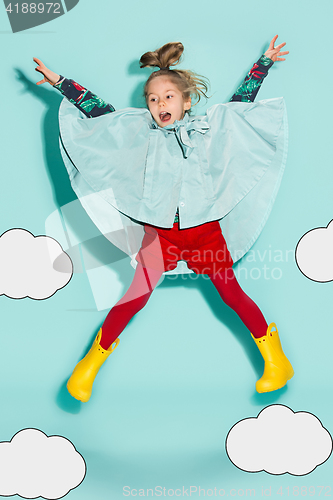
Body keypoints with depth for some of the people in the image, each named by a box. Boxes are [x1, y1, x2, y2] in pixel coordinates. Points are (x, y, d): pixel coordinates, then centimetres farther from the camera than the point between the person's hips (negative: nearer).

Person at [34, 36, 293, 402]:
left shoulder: (210, 125, 11)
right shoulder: (139, 130, 10)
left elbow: (242, 101, 22)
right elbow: (97, 109, 13)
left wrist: (263, 63, 22)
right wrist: (60, 82, 15)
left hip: (205, 227, 1)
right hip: (159, 231, 0)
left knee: (231, 293, 4)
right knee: (136, 296, -2)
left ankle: (275, 358, 17)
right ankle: (93, 360, 13)